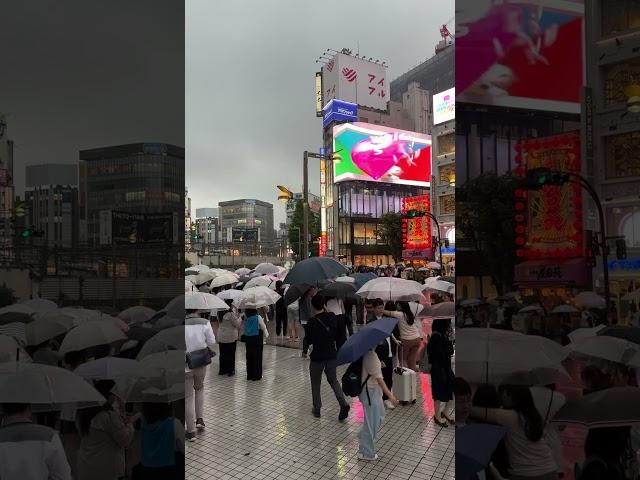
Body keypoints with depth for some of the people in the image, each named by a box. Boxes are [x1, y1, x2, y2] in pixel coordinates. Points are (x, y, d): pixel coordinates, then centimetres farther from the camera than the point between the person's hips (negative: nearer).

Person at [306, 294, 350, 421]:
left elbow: (309, 340, -7)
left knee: (315, 383, 15)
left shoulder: (312, 322, -20)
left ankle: (317, 409, 23)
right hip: (332, 355, 4)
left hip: (317, 356, -4)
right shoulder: (332, 317, -6)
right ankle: (343, 403, 2)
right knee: (333, 379, 19)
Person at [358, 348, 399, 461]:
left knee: (379, 417, 24)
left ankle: (363, 437, 39)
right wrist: (390, 395, -23)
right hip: (370, 392, -9)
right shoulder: (371, 355, -28)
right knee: (372, 422, 6)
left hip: (373, 389, 9)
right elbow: (378, 378, -26)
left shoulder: (368, 353, 1)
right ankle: (366, 453, 23)